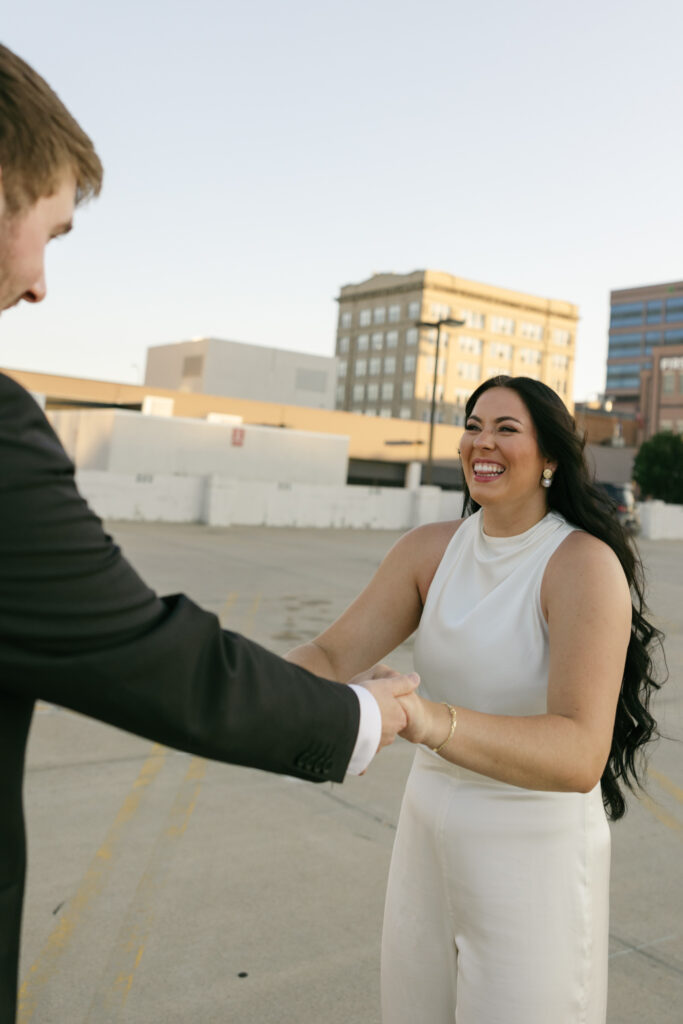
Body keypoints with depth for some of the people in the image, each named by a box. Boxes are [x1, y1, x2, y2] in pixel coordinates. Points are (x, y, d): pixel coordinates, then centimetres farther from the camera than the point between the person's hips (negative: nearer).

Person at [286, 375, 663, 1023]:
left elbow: (580, 757, -32)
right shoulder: (431, 549, -3)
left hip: (534, 857, -5)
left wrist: (427, 719, -49)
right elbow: (332, 655, -8)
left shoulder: (586, 564, -20)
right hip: (430, 834, 6)